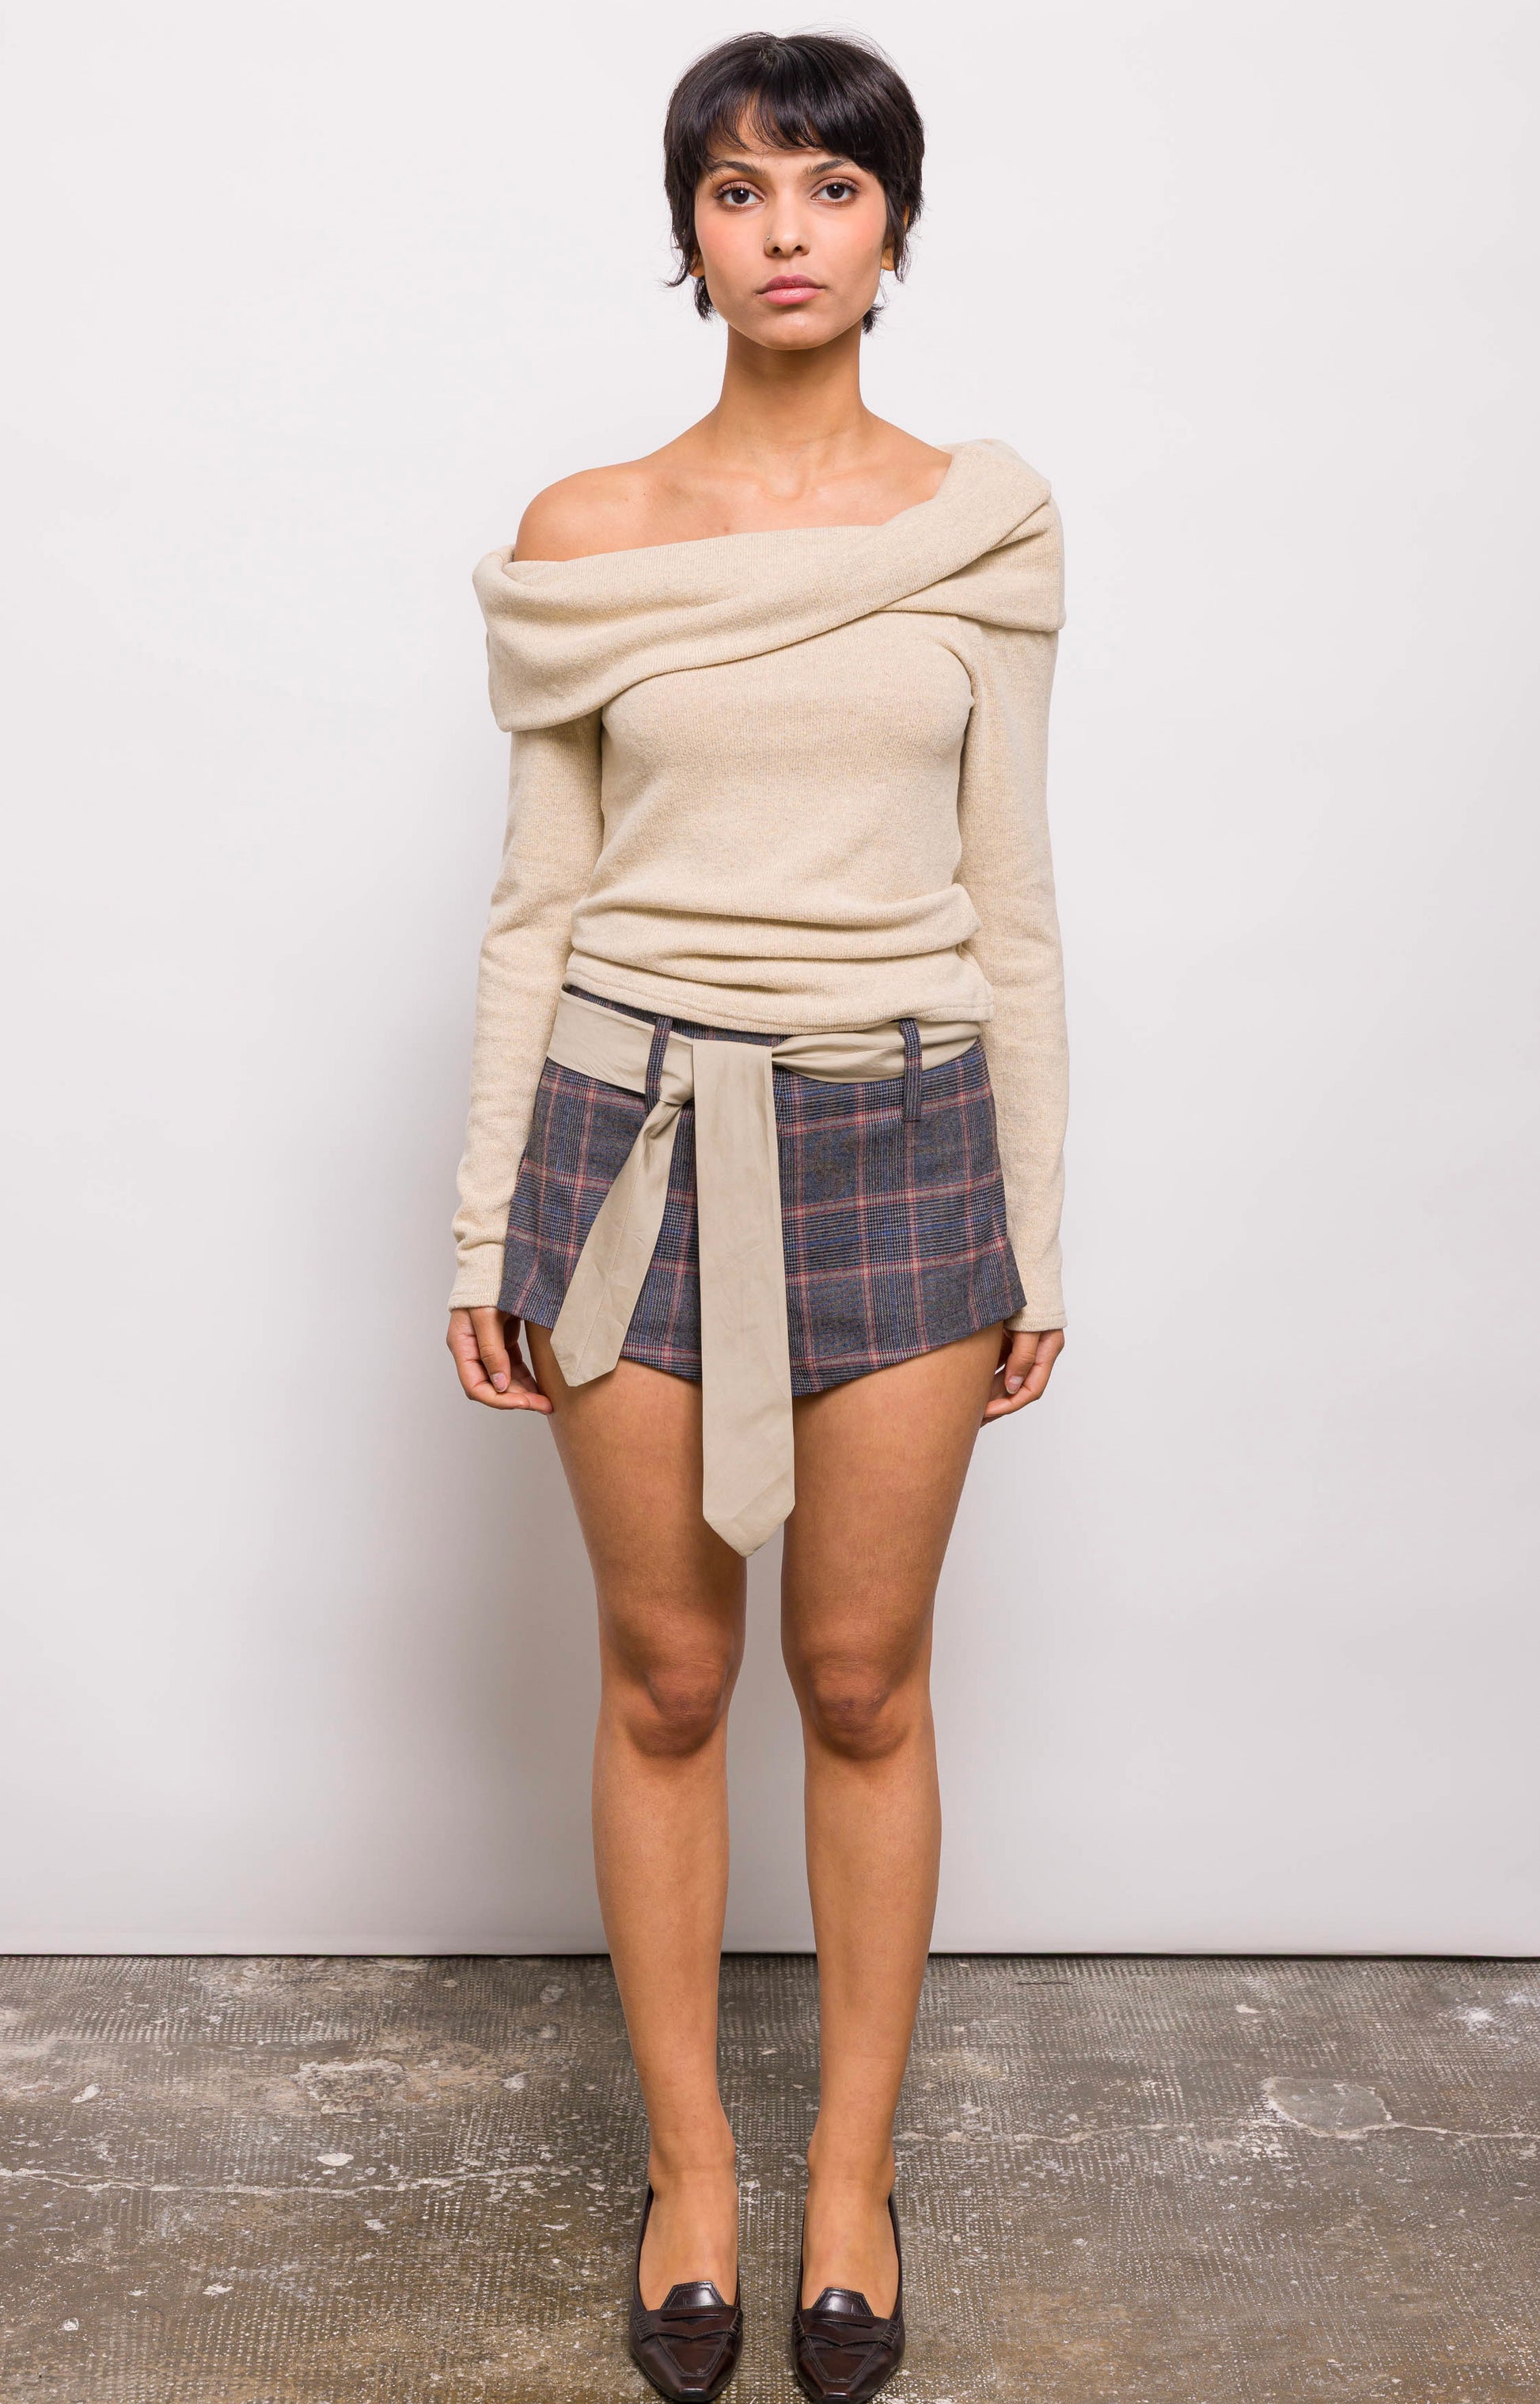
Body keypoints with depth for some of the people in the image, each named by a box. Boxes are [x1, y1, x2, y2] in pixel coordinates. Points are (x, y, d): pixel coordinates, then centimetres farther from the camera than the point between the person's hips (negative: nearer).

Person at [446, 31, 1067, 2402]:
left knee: (864, 1684, 9)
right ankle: (686, 2160, 30)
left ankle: (854, 2167, 30)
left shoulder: (990, 523, 2)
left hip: (899, 1138, 0)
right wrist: (485, 1231, 2)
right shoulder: (584, 534, 2)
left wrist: (1037, 1240, 3)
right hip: (636, 1129, 0)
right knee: (666, 1679, 10)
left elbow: (1011, 897, 3)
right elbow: (537, 902, 4)